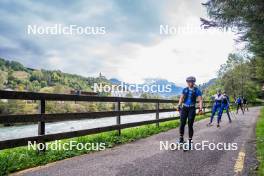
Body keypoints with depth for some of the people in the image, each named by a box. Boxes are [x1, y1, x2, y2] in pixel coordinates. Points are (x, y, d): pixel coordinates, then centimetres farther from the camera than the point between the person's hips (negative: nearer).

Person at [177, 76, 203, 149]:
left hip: (192, 109, -2)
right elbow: (181, 98, 5)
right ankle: (181, 139, 13)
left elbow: (200, 100, -5)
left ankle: (190, 141, 11)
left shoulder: (197, 90, 0)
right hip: (184, 108, 2)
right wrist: (179, 105, -11)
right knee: (182, 124, -5)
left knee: (190, 125, -1)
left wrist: (200, 108, -20)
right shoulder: (185, 89, 8)